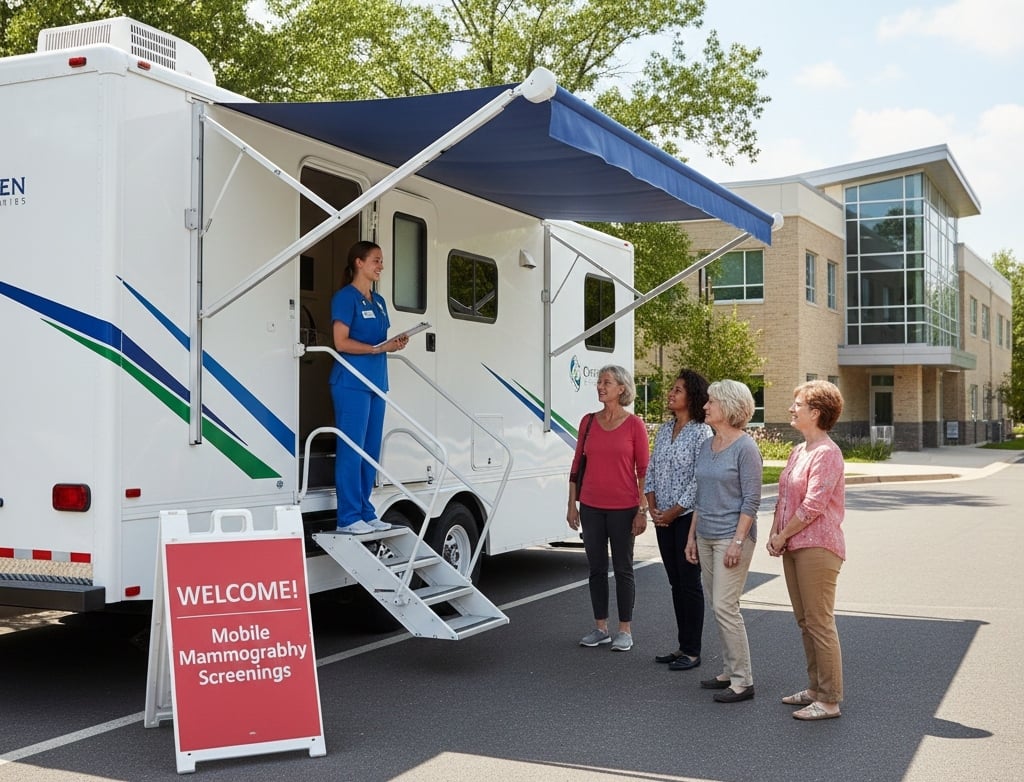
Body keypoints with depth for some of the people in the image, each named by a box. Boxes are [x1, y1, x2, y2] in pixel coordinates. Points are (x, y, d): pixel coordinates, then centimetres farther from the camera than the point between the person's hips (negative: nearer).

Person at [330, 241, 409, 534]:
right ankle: (348, 517, -1)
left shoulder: (379, 301, 18)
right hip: (351, 384, -8)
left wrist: (395, 344, 2)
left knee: (371, 451, 10)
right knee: (351, 451, -6)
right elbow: (341, 342, -13)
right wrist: (378, 348, -19)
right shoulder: (345, 297, -6)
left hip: (376, 382, 8)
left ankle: (366, 513, 17)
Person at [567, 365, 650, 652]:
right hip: (591, 507, 4)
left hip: (623, 507, -4)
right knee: (596, 568, 10)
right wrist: (572, 504, 8)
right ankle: (600, 628, 21)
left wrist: (642, 510, -7)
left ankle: (625, 630, 16)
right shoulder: (588, 421, 5)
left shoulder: (634, 424, -5)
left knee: (623, 569, 5)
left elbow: (644, 470, -4)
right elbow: (577, 464, 10)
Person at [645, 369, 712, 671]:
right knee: (676, 583, 13)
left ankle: (692, 651, 8)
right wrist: (653, 507, 0)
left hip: (688, 516, -7)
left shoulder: (702, 432, -12)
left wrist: (673, 512, -14)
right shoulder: (664, 430, 11)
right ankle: (682, 646, 22)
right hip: (663, 519, 7)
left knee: (690, 583, -1)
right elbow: (651, 470, 13)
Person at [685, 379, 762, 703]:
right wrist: (692, 535, 15)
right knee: (716, 605, 11)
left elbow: (751, 500, -15)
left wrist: (737, 541, -20)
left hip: (732, 537, -8)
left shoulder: (745, 447, -11)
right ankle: (729, 671, 22)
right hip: (706, 536, 8)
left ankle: (743, 681, -1)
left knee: (724, 605, -9)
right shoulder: (706, 446, 11)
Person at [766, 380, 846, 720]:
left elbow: (813, 506, -19)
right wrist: (774, 533, 5)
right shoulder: (798, 450, 14)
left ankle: (829, 700, 3)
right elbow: (783, 497, 17)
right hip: (793, 546, 10)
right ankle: (815, 688, 26)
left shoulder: (827, 453, -14)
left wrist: (783, 536, -10)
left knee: (820, 624, -4)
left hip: (818, 547, -9)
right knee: (805, 622, 15)